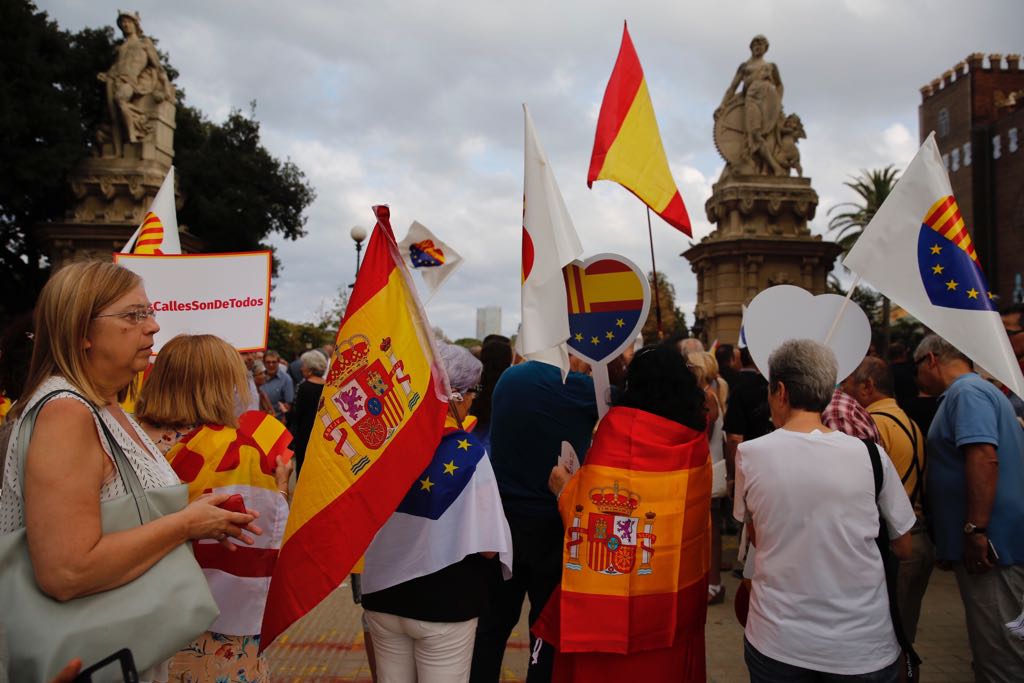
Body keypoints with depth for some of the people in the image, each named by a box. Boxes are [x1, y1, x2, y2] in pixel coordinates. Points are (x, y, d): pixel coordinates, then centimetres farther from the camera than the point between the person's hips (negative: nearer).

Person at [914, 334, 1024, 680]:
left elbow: (984, 458, -24)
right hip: (989, 542, 10)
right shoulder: (974, 390, 20)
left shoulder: (967, 391, -12)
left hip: (988, 544, -10)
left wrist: (975, 530, -25)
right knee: (991, 642, 17)